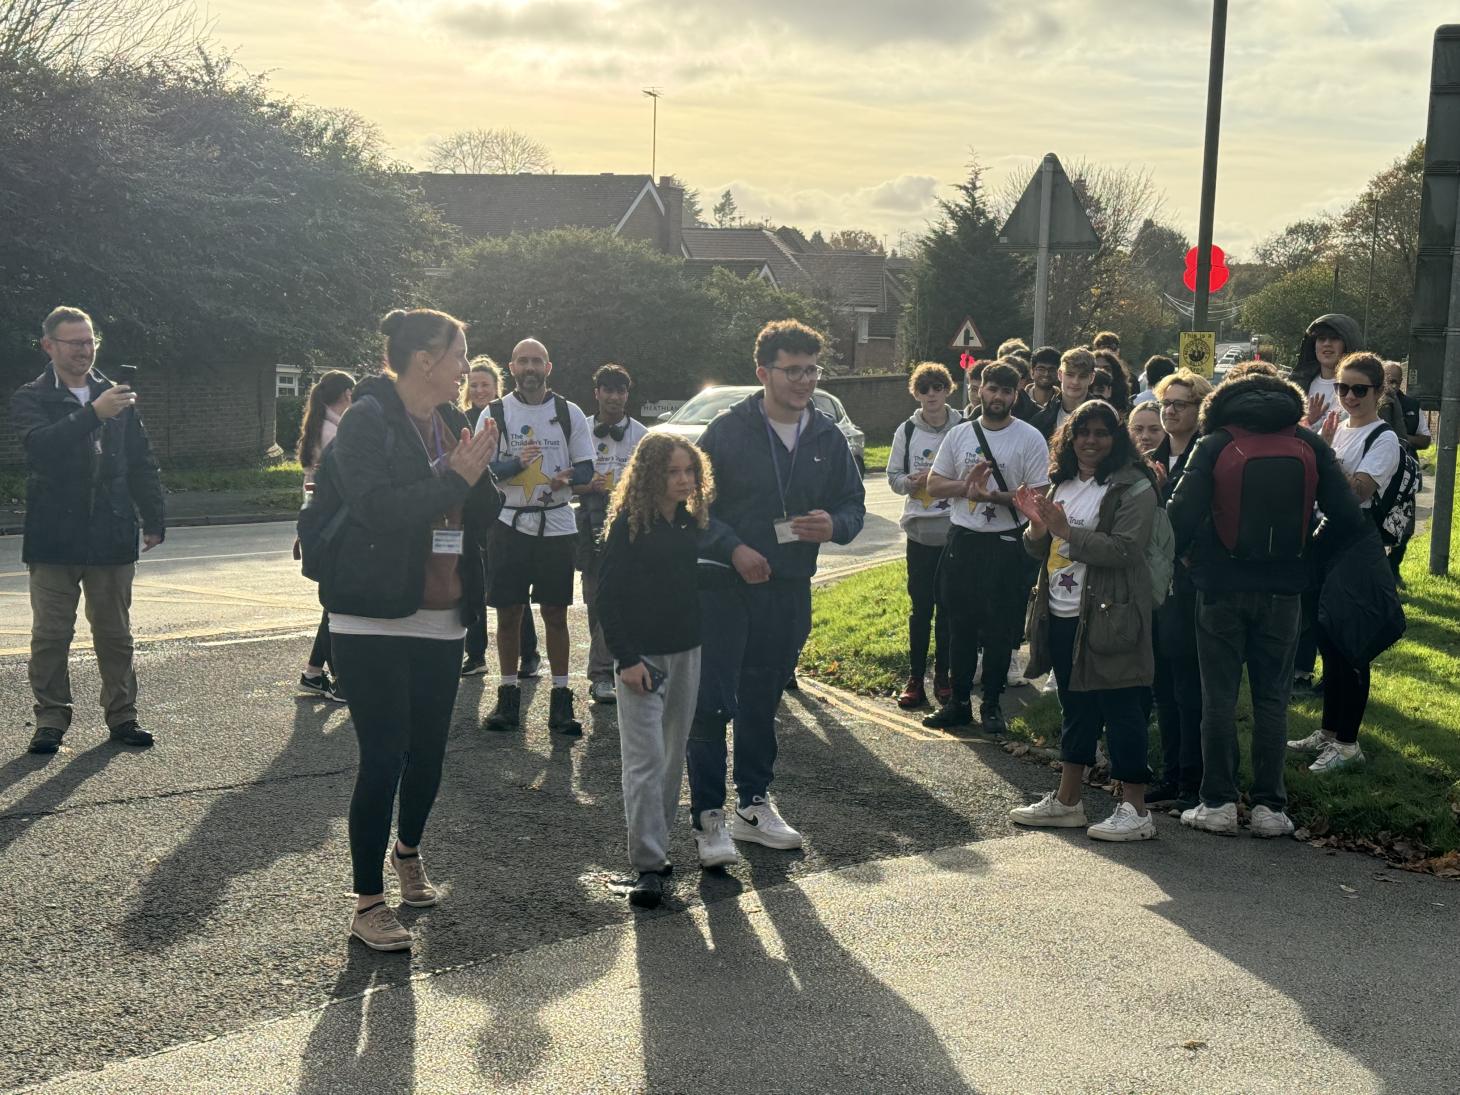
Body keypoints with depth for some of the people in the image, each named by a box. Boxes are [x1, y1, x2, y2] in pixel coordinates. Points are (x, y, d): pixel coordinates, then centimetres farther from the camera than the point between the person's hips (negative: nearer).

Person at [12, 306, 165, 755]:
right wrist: (93, 414, -30)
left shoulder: (115, 395, 10)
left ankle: (122, 717, 16)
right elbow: (40, 445, -21)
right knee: (50, 635, 1)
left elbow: (142, 462, 13)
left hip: (112, 537, 3)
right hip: (54, 538, -3)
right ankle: (50, 720, 10)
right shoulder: (30, 398, 0)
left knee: (115, 634, 8)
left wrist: (154, 520, 8)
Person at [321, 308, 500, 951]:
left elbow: (485, 512, 9)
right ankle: (367, 903, 5)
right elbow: (380, 508, -24)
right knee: (384, 758, -6)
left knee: (429, 751, 14)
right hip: (375, 620, -7)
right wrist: (454, 477, -18)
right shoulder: (367, 421, -11)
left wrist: (478, 472, -10)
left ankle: (408, 850, 41)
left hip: (442, 619, 7)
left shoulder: (450, 421, 10)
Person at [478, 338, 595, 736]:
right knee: (508, 614, 4)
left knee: (556, 614, 2)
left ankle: (560, 699, 8)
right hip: (508, 523, 0)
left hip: (556, 524, 0)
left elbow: (587, 468, 6)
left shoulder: (569, 413, 6)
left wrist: (566, 479, -17)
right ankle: (508, 696, 14)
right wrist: (517, 462, -19)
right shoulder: (495, 414, 4)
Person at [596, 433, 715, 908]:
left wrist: (700, 641, 11)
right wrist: (626, 658, -15)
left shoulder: (691, 523, 6)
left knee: (673, 756, 11)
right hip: (641, 657, -6)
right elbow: (608, 597, -11)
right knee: (645, 759, -7)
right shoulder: (628, 525, -11)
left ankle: (656, 844, 23)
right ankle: (648, 866, -4)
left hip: (687, 654, 6)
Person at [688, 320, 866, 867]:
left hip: (789, 591, 4)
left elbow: (854, 502, 13)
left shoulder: (827, 437, 7)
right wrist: (734, 548, -19)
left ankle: (754, 803, 28)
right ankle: (709, 816, 1)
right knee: (712, 702, -7)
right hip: (725, 586, -4)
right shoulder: (728, 431, -7)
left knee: (762, 700, 16)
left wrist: (836, 525, -10)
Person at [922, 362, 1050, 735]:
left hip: (1006, 546, -3)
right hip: (963, 540, 4)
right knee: (960, 625, 10)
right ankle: (959, 701, 21)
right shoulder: (959, 435, 6)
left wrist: (993, 496, -22)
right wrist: (965, 485, -13)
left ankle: (991, 704, 18)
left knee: (1000, 630, 5)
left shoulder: (1030, 439, -6)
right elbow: (934, 484, 7)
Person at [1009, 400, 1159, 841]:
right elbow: (1043, 553, 18)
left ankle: (1135, 810, 3)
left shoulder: (1133, 488, -9)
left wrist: (1065, 530, -22)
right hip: (1062, 617, 8)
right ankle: (1066, 800, 24)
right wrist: (1037, 526, -4)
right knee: (1075, 709, 16)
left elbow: (1124, 549, -21)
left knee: (1120, 711, -4)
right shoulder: (1061, 484, 14)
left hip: (1108, 618, -8)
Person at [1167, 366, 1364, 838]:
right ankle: (1269, 807, 11)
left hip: (1222, 589, -2)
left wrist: (1172, 557, 3)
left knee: (1219, 696, 6)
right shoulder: (1310, 445, 2)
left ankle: (1218, 803, 9)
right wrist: (1309, 551, 12)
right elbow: (1347, 516, -3)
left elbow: (1182, 515, -14)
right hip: (1283, 590, 2)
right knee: (1272, 697, 9)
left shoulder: (1213, 445, -6)